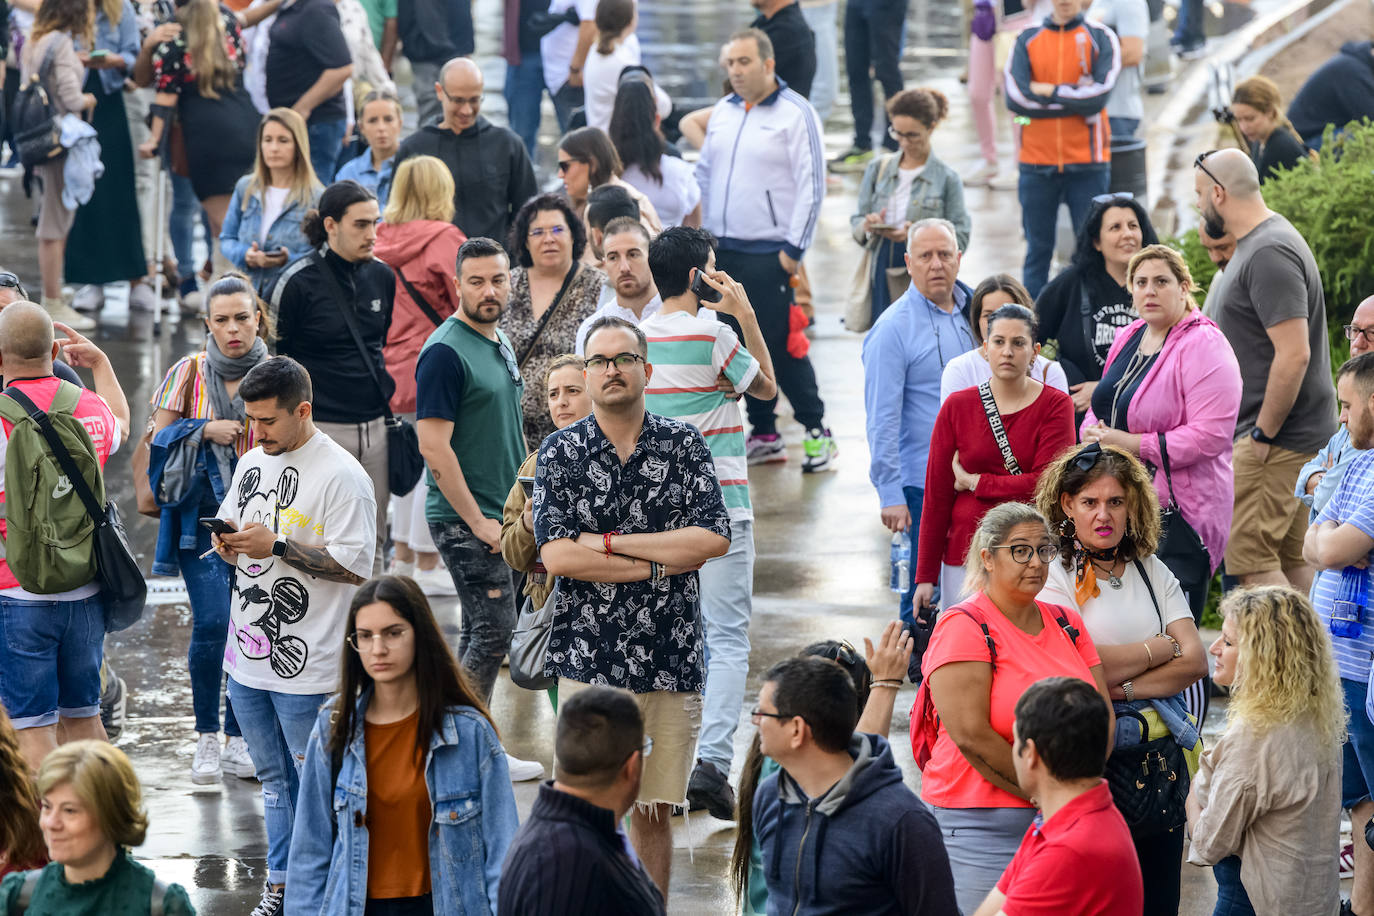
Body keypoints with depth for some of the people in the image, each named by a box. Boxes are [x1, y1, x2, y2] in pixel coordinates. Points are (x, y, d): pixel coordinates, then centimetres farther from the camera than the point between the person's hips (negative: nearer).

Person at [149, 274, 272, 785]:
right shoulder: (188, 374, 2)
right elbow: (159, 440, 5)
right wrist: (206, 430, -9)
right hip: (204, 515, -2)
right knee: (212, 623, -12)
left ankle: (238, 740, 13)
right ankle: (207, 738, 1)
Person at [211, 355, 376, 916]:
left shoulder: (342, 476, -14)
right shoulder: (251, 463, 11)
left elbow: (356, 566, -19)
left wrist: (276, 546, -21)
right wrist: (228, 544, -2)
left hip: (308, 666, -8)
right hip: (247, 657, 8)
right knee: (273, 778, 17)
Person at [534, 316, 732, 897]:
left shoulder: (683, 445, 5)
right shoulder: (560, 452, 2)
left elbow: (714, 539, -6)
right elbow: (556, 555, -9)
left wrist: (610, 543, -10)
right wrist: (660, 563, -10)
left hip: (670, 660, 2)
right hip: (589, 658, -2)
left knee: (653, 812, 8)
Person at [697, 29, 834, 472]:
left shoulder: (795, 114, -6)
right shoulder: (722, 113, 13)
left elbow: (811, 185, -9)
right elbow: (705, 174, 21)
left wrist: (794, 248, -12)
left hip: (769, 253, -6)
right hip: (724, 252, 6)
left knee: (781, 345, -9)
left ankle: (816, 431, 1)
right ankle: (763, 434, 16)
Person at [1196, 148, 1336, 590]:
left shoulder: (1268, 255, -18)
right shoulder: (1254, 245, 16)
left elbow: (1294, 354, -25)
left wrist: (1264, 435, -20)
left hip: (1278, 438, -11)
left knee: (1248, 557, -12)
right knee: (1292, 559, 11)